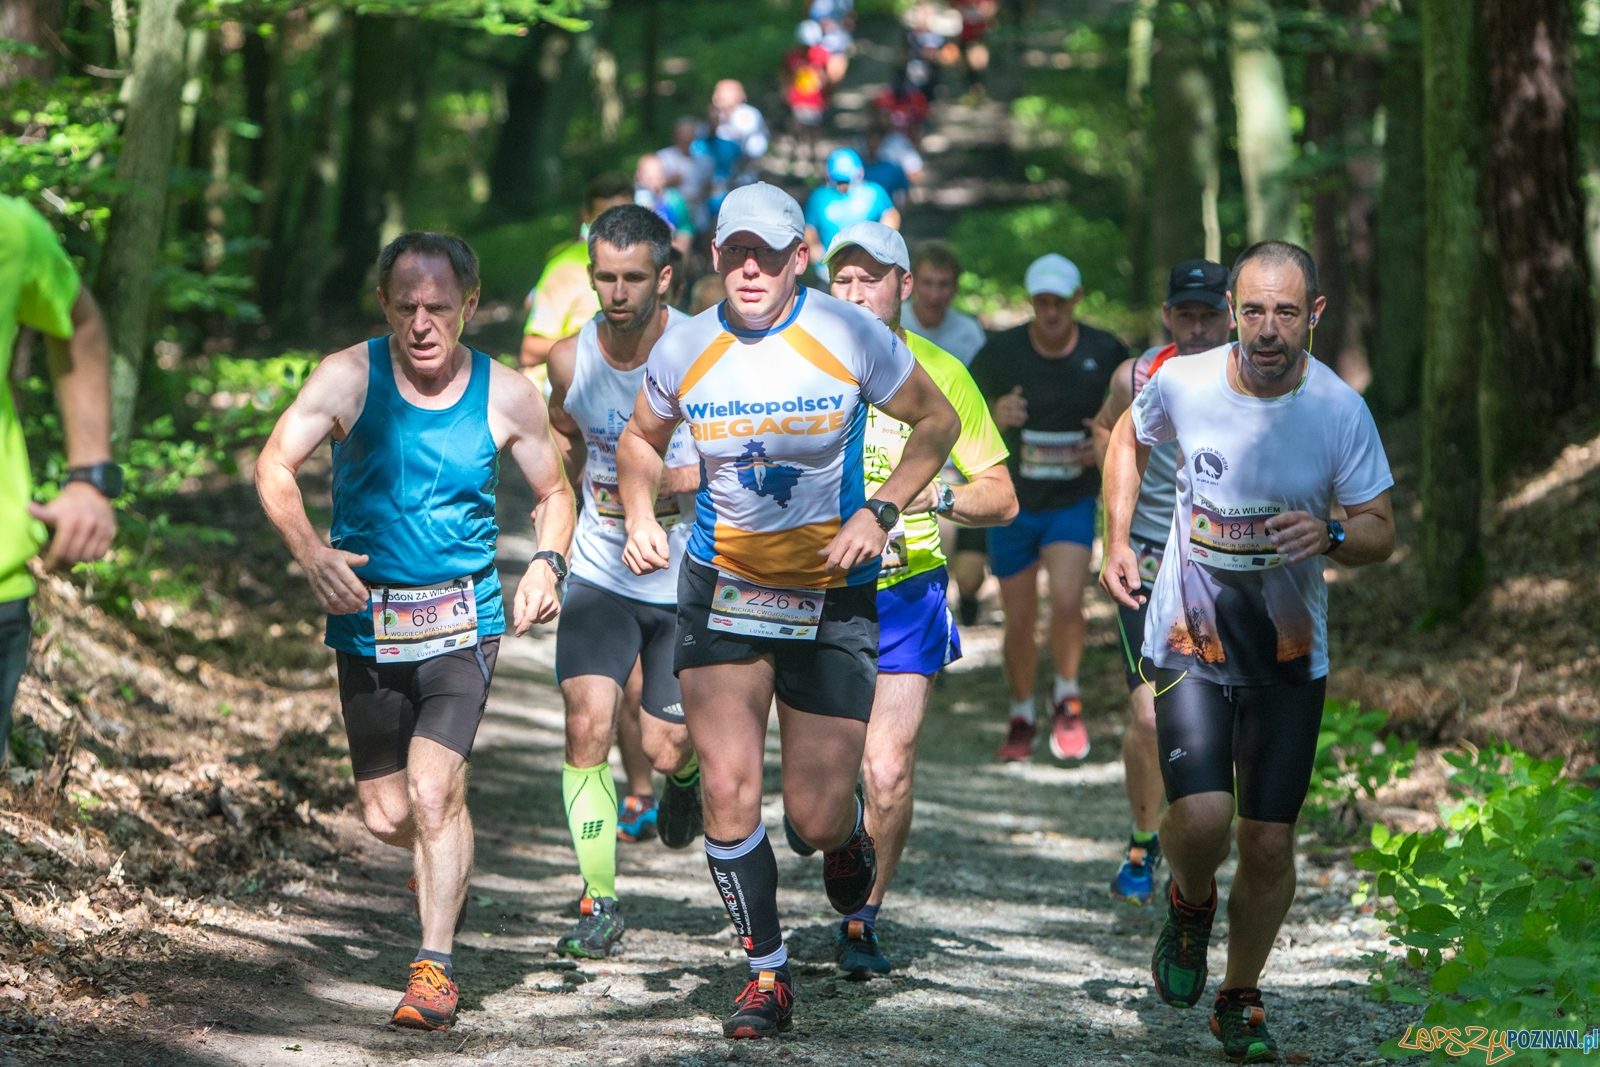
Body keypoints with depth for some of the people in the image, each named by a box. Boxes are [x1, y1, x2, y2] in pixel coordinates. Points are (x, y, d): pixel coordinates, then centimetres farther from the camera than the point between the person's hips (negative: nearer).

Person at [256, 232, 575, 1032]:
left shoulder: (507, 396, -4)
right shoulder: (348, 378, -7)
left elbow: (554, 492, 12)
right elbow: (274, 467, -4)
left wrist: (547, 561, -8)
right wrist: (310, 552, -21)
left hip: (462, 621, -1)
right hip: (367, 621, 2)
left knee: (432, 789, -19)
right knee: (385, 817, 8)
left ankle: (435, 970, -8)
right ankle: (447, 863, 44)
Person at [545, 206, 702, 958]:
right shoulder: (570, 359, -5)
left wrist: (692, 476, -19)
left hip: (689, 578, -2)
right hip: (600, 575, 2)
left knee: (665, 753, 2)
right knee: (587, 727, -14)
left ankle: (686, 777, 41)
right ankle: (598, 902, -4)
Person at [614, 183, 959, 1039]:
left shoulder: (848, 337, -11)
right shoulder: (683, 351, -4)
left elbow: (937, 421, 1)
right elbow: (640, 439, 16)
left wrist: (879, 514, -11)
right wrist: (640, 516, -2)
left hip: (834, 593, -2)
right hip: (722, 584, 2)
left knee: (815, 816, -4)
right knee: (726, 789, -9)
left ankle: (847, 838, 36)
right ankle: (765, 971, 9)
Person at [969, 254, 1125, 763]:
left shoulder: (1107, 353, -8)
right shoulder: (1001, 353, -11)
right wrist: (993, 416, -21)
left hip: (1073, 504, -1)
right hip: (1013, 505, 1)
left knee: (1066, 602, -22)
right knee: (1019, 623, 5)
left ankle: (1067, 700, 4)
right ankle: (1021, 717, 31)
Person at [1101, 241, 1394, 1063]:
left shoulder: (1341, 411, -11)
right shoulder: (1182, 384, -9)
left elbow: (1382, 532, -4)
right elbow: (1128, 437, 14)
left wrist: (1331, 535, -26)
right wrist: (1116, 541, 6)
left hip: (1290, 657, 1)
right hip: (1190, 645, -1)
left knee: (1269, 843, 2)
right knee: (1201, 819, -19)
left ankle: (1239, 1001, 26)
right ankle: (1190, 905, 18)